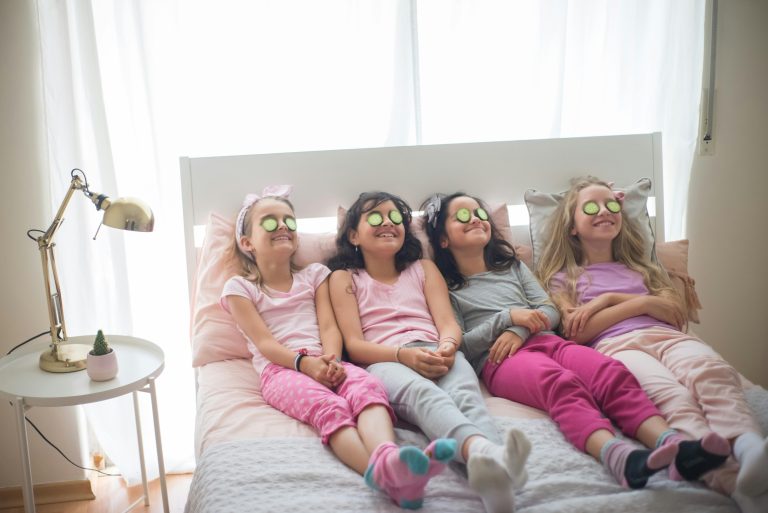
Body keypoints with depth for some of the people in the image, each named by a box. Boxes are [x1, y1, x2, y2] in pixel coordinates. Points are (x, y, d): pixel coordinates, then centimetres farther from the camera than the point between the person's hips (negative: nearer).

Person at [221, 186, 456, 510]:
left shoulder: (314, 275, 24)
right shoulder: (240, 287, 13)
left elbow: (329, 326, 10)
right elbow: (264, 342, 0)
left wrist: (331, 358, -13)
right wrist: (305, 362, -18)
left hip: (326, 364, 4)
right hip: (280, 370, -3)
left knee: (368, 386, -33)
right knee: (329, 407, -37)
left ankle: (388, 457, -64)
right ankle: (383, 472, -66)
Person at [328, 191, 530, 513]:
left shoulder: (423, 268, 26)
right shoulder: (344, 278, 18)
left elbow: (448, 323, 12)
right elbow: (354, 345, 5)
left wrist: (447, 347, -15)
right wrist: (404, 354, -16)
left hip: (435, 354, 3)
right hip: (384, 362, -3)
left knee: (466, 394, -35)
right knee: (422, 393, -40)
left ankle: (493, 473, -66)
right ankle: (480, 451, -72)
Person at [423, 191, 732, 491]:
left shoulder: (512, 267, 31)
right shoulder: (446, 289, 18)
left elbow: (550, 311, 19)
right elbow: (461, 346, 4)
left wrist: (519, 331, -2)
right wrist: (508, 317, -6)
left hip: (546, 341, 5)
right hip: (497, 360, -5)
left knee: (613, 373, -29)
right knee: (561, 383, -40)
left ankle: (674, 446, -53)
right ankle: (620, 458, -66)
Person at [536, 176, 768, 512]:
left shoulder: (640, 268, 36)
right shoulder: (563, 277, 24)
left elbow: (677, 314, 17)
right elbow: (578, 333, 5)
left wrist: (610, 298, 7)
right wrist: (640, 302, 4)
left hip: (666, 336, 4)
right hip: (615, 346, -4)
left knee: (714, 372, -36)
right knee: (669, 396, -40)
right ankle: (727, 474, -65)